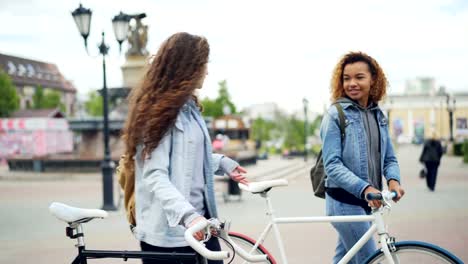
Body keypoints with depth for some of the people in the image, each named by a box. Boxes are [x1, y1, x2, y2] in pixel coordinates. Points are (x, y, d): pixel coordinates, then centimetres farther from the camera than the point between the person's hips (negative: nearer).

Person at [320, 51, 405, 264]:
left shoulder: (378, 115, 10)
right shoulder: (335, 115, -10)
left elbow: (389, 158, 11)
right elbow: (332, 165, -17)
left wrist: (393, 180, -11)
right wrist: (364, 188, -29)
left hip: (367, 202, 6)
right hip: (345, 202, -6)